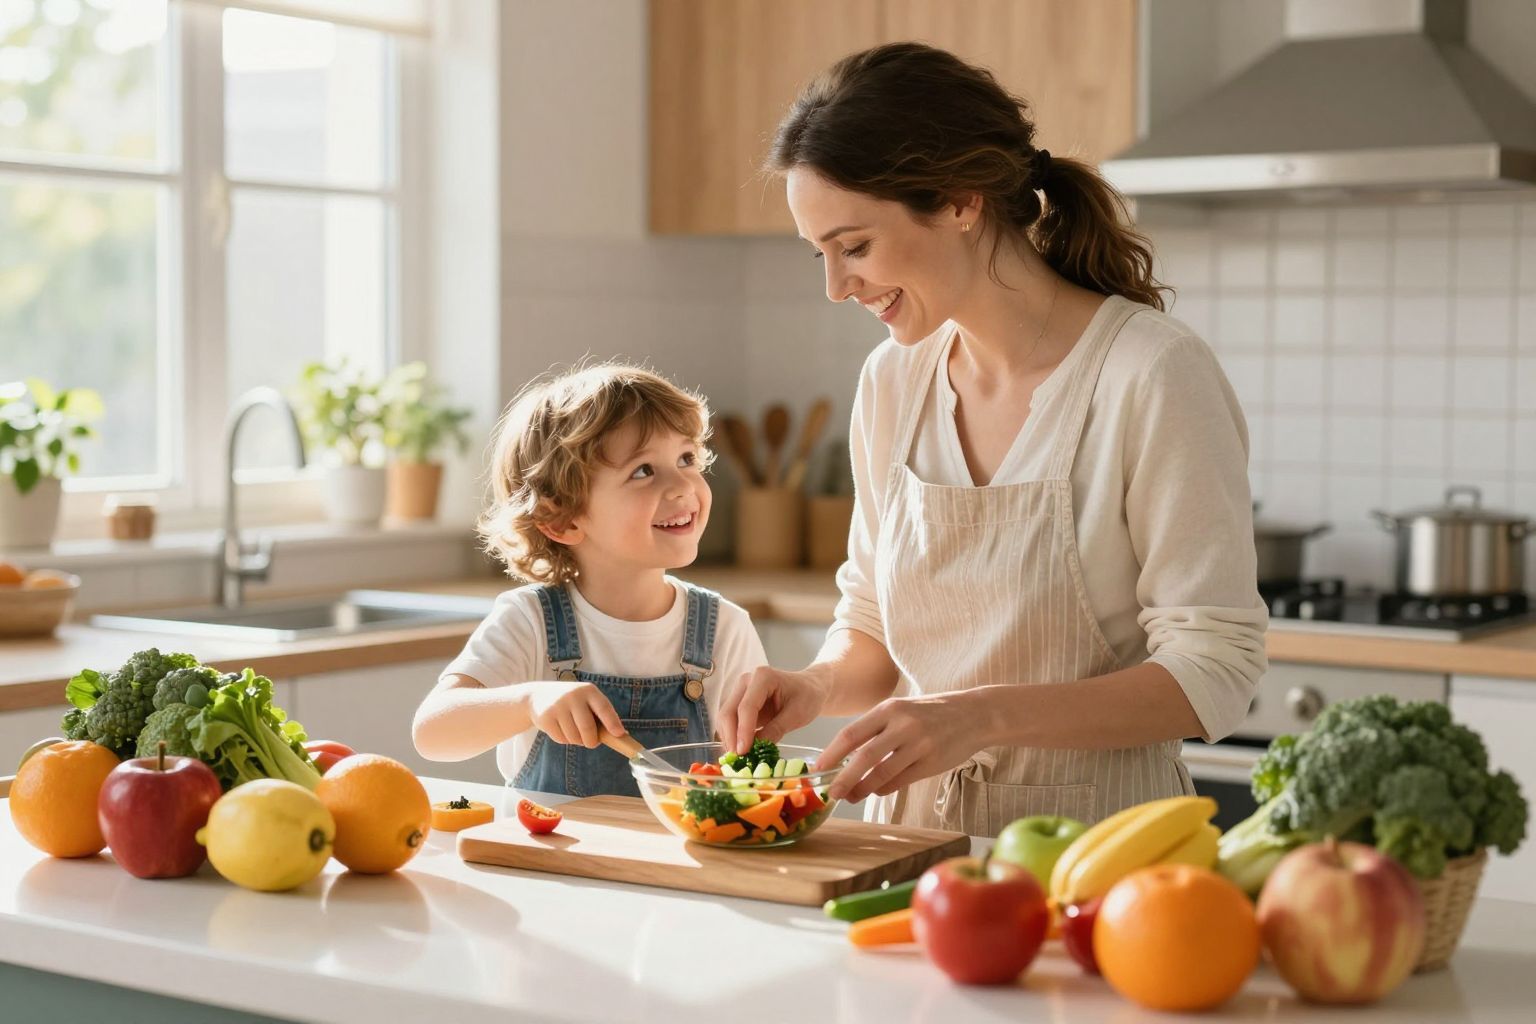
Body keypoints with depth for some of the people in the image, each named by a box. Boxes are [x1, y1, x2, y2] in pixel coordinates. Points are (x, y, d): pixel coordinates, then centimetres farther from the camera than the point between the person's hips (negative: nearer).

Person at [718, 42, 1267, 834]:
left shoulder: (1154, 375, -12)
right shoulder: (893, 381, 7)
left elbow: (1212, 673, -12)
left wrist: (984, 715, -23)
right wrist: (820, 685, -4)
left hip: (1092, 831, -4)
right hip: (916, 823, 5)